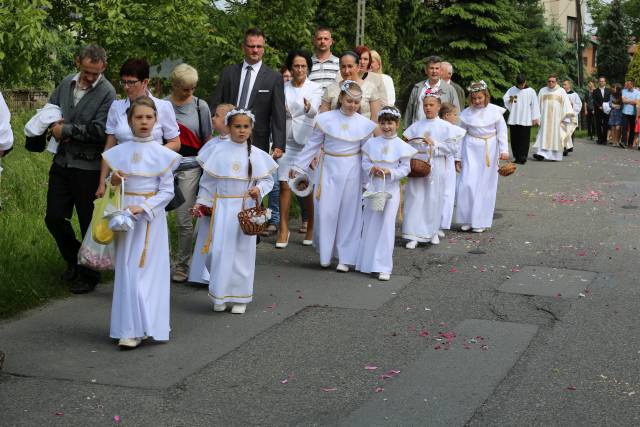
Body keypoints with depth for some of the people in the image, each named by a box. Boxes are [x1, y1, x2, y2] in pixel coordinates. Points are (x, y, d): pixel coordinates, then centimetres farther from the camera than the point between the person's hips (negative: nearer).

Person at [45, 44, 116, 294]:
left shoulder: (107, 92, -13)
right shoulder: (67, 82, 5)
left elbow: (98, 130, -19)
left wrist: (66, 130, -13)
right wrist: (54, 127, -4)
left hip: (88, 167, -6)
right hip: (62, 161, 6)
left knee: (89, 224, 5)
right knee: (54, 217, 10)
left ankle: (89, 274, 21)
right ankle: (74, 259, 34)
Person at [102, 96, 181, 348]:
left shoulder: (162, 154, -3)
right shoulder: (119, 152, 5)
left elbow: (167, 191, -4)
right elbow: (114, 187, 15)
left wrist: (143, 208, -16)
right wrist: (113, 181, -8)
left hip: (151, 216, -3)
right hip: (125, 215, 3)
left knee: (148, 269, -3)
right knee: (127, 269, 2)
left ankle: (146, 326, 1)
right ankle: (130, 329, 8)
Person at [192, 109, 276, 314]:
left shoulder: (256, 154, 0)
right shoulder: (218, 150, 0)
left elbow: (267, 179, 6)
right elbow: (208, 180, 6)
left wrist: (259, 189, -13)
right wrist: (201, 202, 5)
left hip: (245, 209, 0)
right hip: (221, 208, 0)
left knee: (242, 251, 5)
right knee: (219, 251, -1)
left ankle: (239, 297, 16)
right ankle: (219, 296, 15)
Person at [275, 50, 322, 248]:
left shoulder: (315, 88, 0)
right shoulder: (283, 88, 10)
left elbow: (314, 111, -18)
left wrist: (309, 107, -40)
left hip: (307, 140, -2)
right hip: (287, 140, 3)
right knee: (284, 185, -1)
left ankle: (311, 228, 13)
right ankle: (283, 229, 4)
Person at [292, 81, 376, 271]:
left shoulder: (365, 124, -1)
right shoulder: (325, 119, -5)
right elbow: (312, 145, 3)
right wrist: (298, 166, 5)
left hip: (351, 173, 1)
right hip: (328, 170, -1)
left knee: (349, 214, 5)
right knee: (325, 212, 0)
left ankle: (344, 257, 15)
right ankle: (325, 253, 19)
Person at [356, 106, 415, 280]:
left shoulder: (401, 146, -4)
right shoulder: (371, 143, 4)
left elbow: (406, 168, -4)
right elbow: (365, 162, 5)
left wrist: (390, 172, -18)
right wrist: (371, 169, -15)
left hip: (390, 190, -3)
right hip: (372, 188, 3)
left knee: (386, 225, -5)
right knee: (369, 225, 11)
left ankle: (383, 267, -3)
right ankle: (367, 261, 25)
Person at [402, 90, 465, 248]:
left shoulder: (446, 127, -1)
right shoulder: (416, 126, 6)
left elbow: (454, 147, -9)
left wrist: (434, 144, -15)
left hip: (437, 169, -2)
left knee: (435, 200, 8)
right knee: (415, 200, -1)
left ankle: (433, 231, 27)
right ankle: (414, 236, 3)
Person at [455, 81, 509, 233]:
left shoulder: (494, 111, -4)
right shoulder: (467, 113, 0)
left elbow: (502, 131, 2)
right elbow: (461, 134, 7)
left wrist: (504, 150, -7)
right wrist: (458, 157, 7)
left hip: (489, 150, -1)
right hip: (471, 149, 1)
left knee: (486, 185, 4)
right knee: (467, 183, -6)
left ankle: (481, 221, 13)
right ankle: (467, 219, 7)